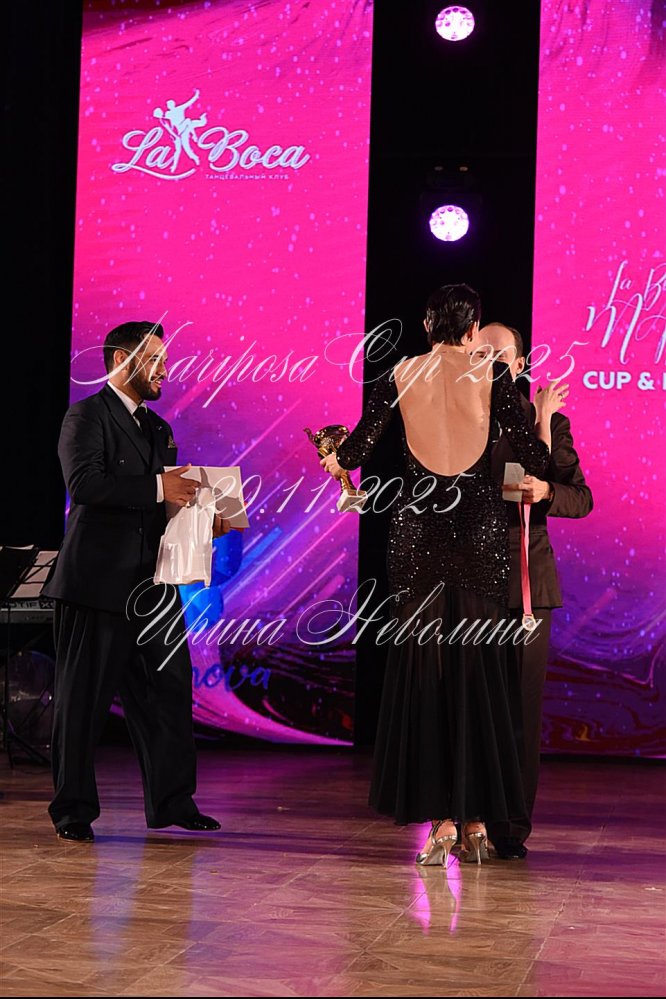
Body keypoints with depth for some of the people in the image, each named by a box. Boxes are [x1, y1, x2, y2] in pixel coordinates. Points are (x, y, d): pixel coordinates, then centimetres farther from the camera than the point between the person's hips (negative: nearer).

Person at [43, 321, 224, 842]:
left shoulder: (157, 428, 21)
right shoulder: (87, 416, -5)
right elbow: (84, 483, -21)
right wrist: (157, 488, -20)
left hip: (152, 582, 8)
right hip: (98, 581, -8)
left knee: (169, 691, 7)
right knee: (83, 698, 1)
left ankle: (172, 800, 17)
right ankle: (73, 810, 10)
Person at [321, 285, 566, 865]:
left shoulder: (400, 376, 2)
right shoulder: (493, 378, -2)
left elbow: (353, 454, 4)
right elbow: (539, 463, -2)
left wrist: (334, 461, 27)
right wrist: (545, 411, 16)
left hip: (419, 528, 1)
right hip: (481, 528, 0)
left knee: (424, 668, 6)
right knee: (479, 670, 8)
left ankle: (442, 820, 3)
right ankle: (478, 820, 11)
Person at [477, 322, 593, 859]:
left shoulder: (547, 423, 7)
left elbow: (582, 498, 3)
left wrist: (546, 492, -17)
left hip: (525, 582, -1)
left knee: (522, 709, -1)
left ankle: (513, 828, 5)